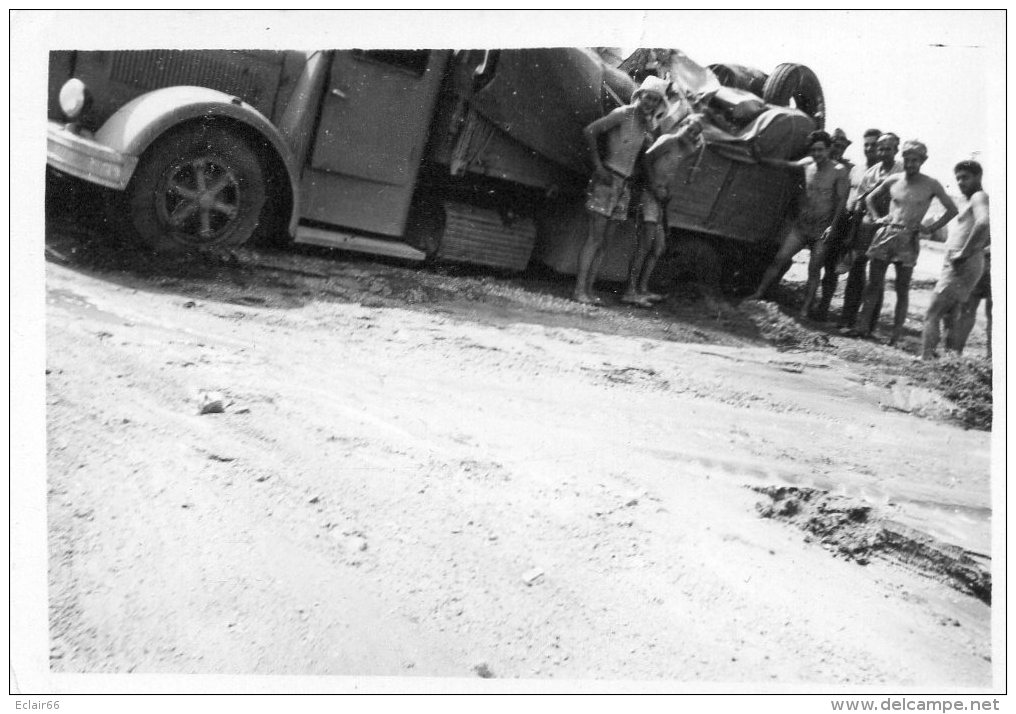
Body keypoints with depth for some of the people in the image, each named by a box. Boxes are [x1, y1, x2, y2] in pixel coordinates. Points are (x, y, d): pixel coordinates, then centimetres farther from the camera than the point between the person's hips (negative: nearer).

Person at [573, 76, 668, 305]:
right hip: (608, 178, -7)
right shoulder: (623, 114, -7)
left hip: (625, 184, 7)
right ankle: (580, 289, -7)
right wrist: (598, 165, -15)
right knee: (595, 238, -9)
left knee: (605, 241, 6)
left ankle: (589, 289, 9)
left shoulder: (649, 123, 13)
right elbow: (590, 131, -11)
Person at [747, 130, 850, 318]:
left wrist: (833, 225, -17)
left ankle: (805, 309, 0)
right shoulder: (808, 163, 4)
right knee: (780, 259, -3)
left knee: (814, 269, -3)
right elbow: (785, 164, 14)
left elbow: (842, 201, -10)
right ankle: (759, 293, 3)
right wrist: (760, 159, 12)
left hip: (822, 227, -4)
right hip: (801, 223, 4)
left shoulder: (838, 171, -9)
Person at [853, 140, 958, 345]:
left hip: (909, 239, -2)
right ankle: (862, 327, 5)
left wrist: (931, 228, -2)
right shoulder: (893, 180, 7)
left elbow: (952, 209, 5)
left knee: (902, 290, 0)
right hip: (886, 234, 2)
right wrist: (877, 217, 8)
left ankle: (896, 334, 4)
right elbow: (870, 198, 22)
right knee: (873, 283, 1)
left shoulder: (931, 185, 0)